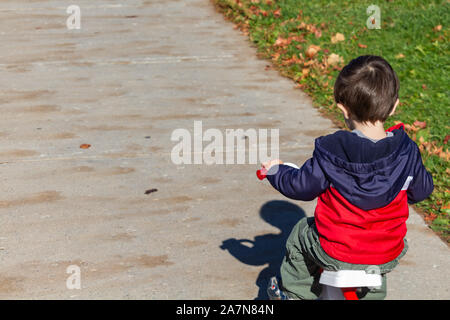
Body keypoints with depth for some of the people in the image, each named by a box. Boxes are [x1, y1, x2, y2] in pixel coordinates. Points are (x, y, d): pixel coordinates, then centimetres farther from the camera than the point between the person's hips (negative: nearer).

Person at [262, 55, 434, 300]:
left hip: (336, 255, -3)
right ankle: (372, 294, 52)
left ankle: (292, 293, 39)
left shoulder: (330, 152, -20)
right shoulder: (406, 151, -12)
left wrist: (275, 171, 13)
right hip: (388, 258, 3)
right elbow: (421, 190, 4)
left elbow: (301, 187, -7)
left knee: (301, 235, 28)